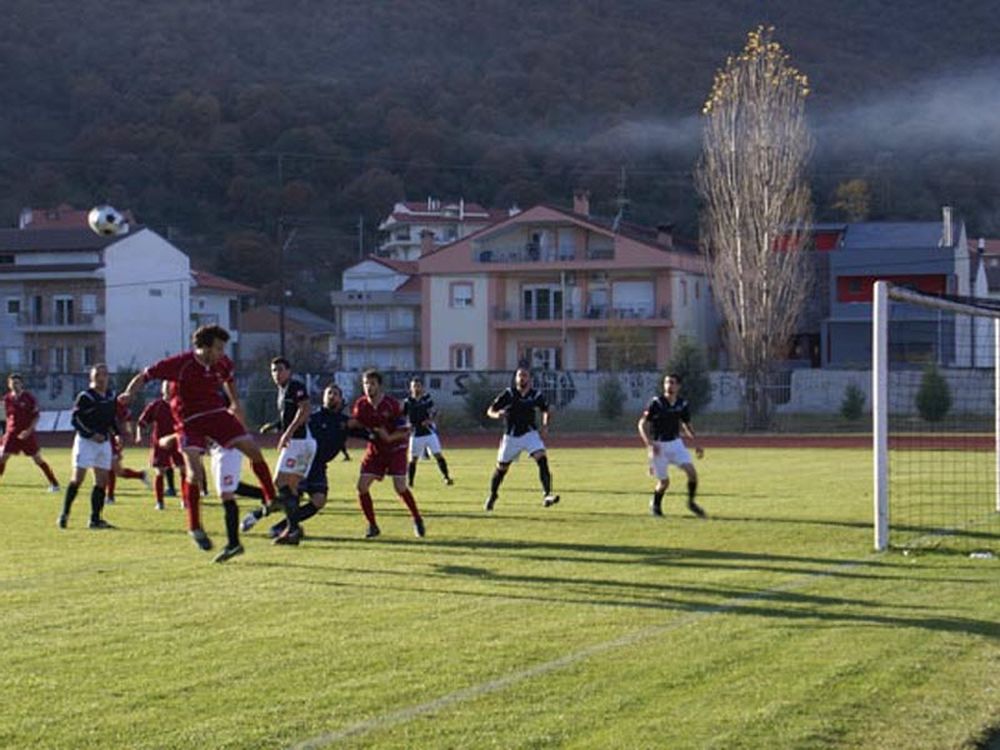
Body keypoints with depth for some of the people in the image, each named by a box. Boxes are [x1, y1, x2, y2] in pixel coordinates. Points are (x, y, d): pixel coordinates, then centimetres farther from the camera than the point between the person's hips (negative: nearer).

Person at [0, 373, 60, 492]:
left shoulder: (28, 397, -8)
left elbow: (36, 416, -6)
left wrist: (29, 430, -17)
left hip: (27, 434, -4)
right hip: (12, 433, 4)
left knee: (38, 459, 0)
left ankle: (54, 484, 10)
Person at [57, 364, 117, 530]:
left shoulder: (111, 396, 9)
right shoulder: (85, 396, -10)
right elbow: (76, 419, -12)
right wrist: (92, 434, -20)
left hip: (104, 441, 6)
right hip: (85, 441, -6)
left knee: (102, 481, 3)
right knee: (77, 479, -9)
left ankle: (95, 519, 8)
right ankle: (64, 514, 1)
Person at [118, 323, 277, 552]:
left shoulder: (222, 363, -4)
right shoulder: (180, 364, -20)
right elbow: (145, 375, -14)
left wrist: (234, 402, 19)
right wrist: (130, 392, -30)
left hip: (218, 413, 5)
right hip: (190, 420, -5)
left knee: (253, 450, -2)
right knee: (195, 471, -19)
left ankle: (272, 501, 14)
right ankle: (194, 527, -6)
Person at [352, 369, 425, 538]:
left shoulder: (392, 405, -18)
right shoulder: (361, 405, -6)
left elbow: (405, 431, -15)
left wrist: (390, 437, -30)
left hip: (395, 449, -4)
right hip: (375, 450, 4)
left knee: (400, 487, -15)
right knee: (362, 486, -9)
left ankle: (417, 519, 9)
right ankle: (372, 526, 5)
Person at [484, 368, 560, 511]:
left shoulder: (536, 395, -4)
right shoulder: (508, 393, -9)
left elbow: (546, 410, 14)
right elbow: (490, 411, -6)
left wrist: (545, 426, -2)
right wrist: (497, 415, -29)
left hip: (530, 434, 0)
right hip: (511, 436, 0)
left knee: (542, 459, -22)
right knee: (501, 467, 9)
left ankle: (546, 495, -25)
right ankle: (492, 495, 34)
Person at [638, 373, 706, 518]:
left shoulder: (683, 405, -1)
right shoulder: (656, 403, -13)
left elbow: (687, 425, 14)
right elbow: (642, 424, -11)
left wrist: (696, 443, 5)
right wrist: (650, 444, -23)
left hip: (676, 443, 3)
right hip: (658, 446, -3)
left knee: (691, 472, -13)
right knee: (664, 481, 2)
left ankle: (691, 503, 8)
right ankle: (655, 505, 32)